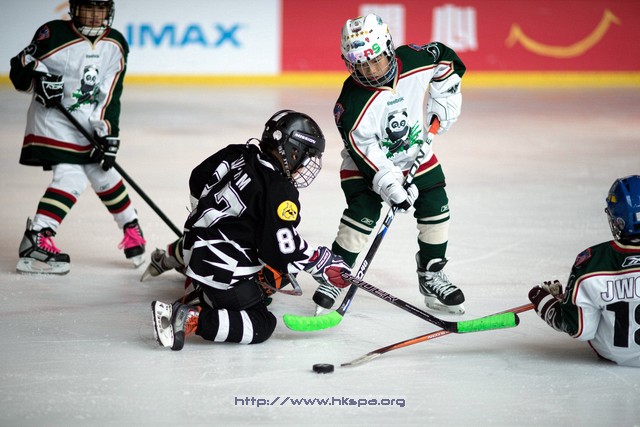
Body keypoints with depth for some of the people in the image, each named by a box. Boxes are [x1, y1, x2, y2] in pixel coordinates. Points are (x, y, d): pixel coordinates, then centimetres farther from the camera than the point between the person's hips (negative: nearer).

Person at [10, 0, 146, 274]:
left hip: (89, 124, 5)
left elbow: (110, 95, -3)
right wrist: (39, 80, -28)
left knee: (103, 174, 9)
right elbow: (19, 70, -8)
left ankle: (132, 229, 31)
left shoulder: (116, 46, -1)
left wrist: (108, 133, -12)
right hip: (53, 121, -5)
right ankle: (35, 243, -21)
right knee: (71, 178, -19)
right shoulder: (54, 35, -14)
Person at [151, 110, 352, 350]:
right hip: (223, 272, -9)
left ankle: (174, 256, 38)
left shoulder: (238, 155, 1)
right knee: (261, 327, -4)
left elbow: (198, 182, 15)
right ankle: (191, 319, -17)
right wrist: (323, 263, -8)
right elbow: (282, 252, -22)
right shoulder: (281, 192, -20)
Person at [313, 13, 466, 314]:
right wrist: (390, 185, -31)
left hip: (416, 155, 5)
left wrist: (443, 101, -2)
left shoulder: (415, 61, -20)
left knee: (436, 210, 0)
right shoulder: (352, 104, -29)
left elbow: (446, 58, 1)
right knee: (363, 213, -19)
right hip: (367, 163, -4)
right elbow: (364, 149, -26)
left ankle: (432, 278, 16)